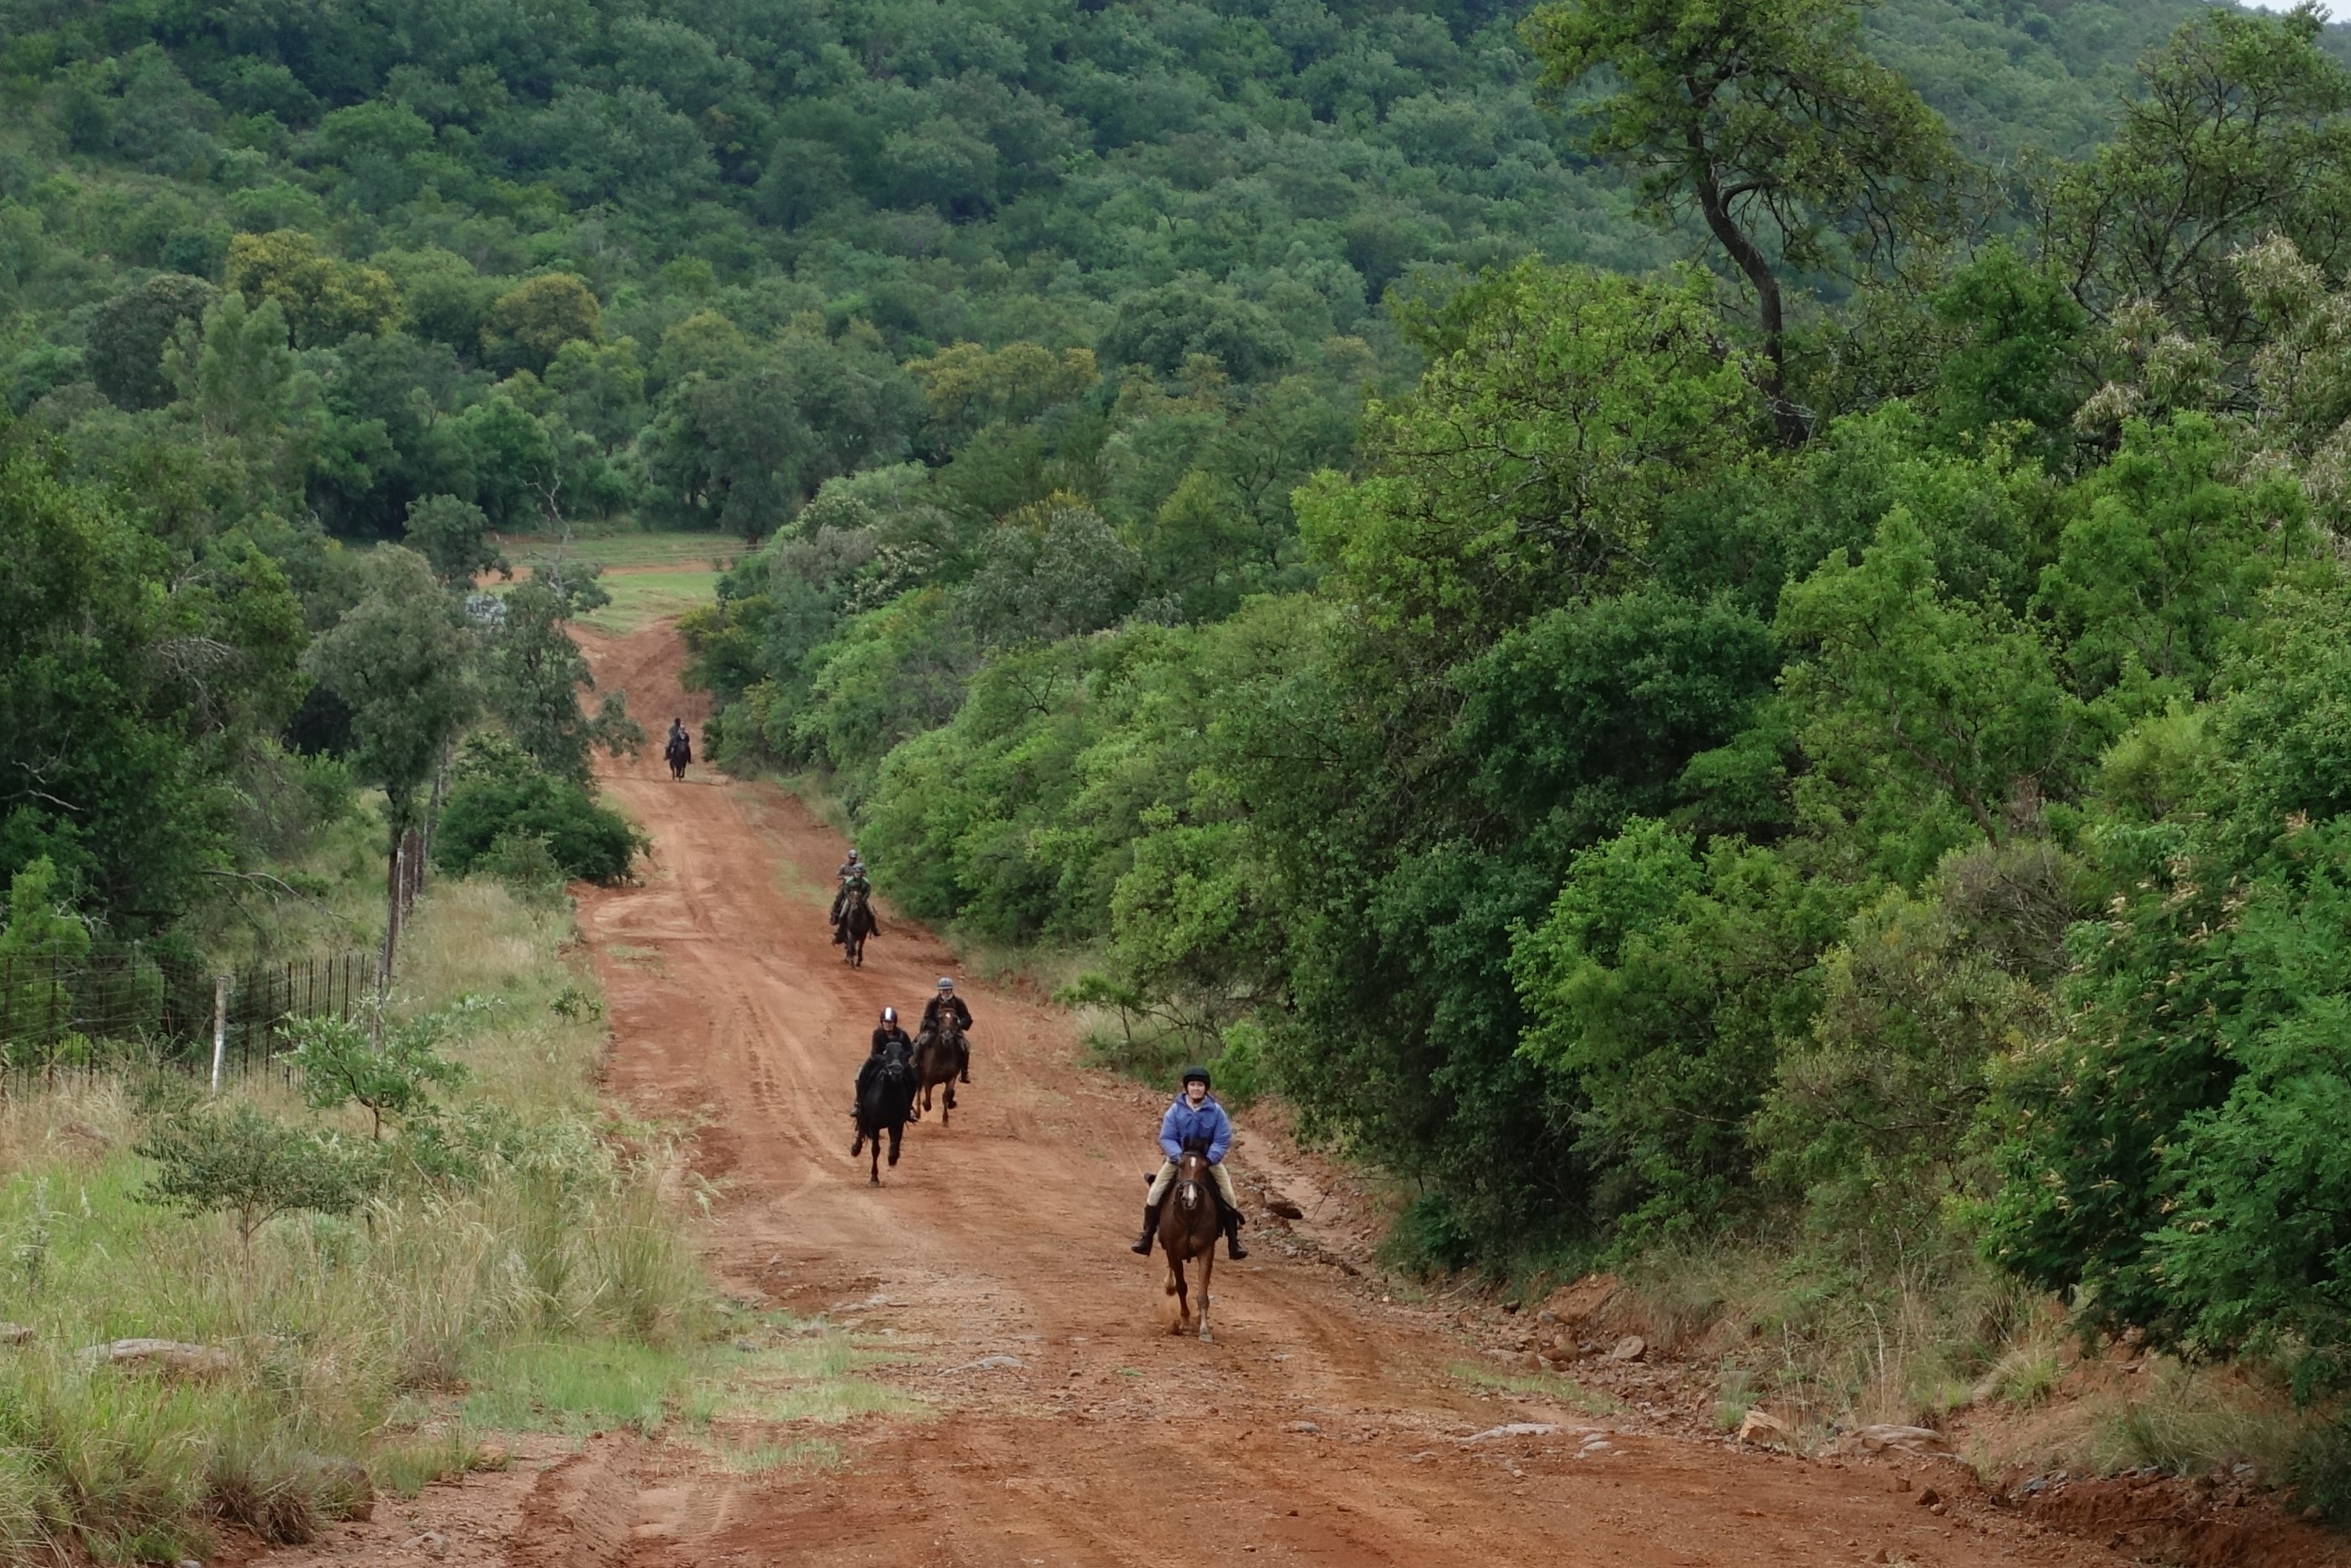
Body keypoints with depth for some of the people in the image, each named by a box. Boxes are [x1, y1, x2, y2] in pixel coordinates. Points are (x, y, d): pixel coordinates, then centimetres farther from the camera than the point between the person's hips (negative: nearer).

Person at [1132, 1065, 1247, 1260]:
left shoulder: (1216, 1111, -8)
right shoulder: (1176, 1110, -9)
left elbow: (1223, 1141, -8)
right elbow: (1166, 1138, -8)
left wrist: (1210, 1158, -23)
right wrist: (1178, 1156, -25)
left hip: (1209, 1160, 0)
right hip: (1179, 1157, 0)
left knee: (1230, 1196, -11)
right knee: (1154, 1194, -12)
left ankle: (1234, 1241, -1)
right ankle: (1147, 1235, 0)